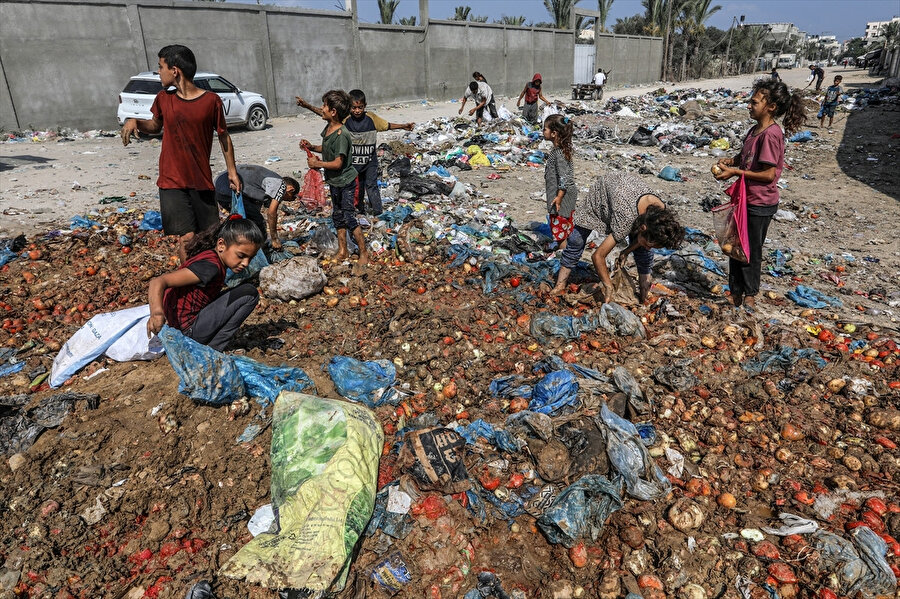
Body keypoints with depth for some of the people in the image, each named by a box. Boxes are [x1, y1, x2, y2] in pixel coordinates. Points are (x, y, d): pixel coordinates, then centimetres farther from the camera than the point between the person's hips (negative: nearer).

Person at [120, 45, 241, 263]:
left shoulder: (211, 100, -4)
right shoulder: (163, 99, 4)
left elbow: (223, 136, 5)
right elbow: (155, 126, 21)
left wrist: (232, 171, 6)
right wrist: (134, 121, 0)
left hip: (202, 181, -1)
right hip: (172, 182, 1)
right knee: (186, 239, -10)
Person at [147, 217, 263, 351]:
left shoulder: (208, 255, 4)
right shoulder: (211, 266, -24)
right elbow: (157, 281, -30)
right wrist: (156, 311, -47)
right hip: (189, 331, -10)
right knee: (249, 293, -18)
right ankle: (211, 350, -10)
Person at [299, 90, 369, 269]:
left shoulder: (341, 135, -25)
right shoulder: (328, 128, 3)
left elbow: (338, 163, -26)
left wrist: (317, 163, -16)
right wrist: (311, 147, 3)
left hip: (345, 182, -10)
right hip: (334, 181, 10)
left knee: (349, 217, -4)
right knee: (337, 216, 16)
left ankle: (364, 253, 9)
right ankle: (342, 251, 29)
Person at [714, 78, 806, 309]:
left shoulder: (771, 134, -21)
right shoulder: (755, 129, 6)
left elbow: (769, 174, -24)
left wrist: (735, 172, -23)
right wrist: (730, 161, -2)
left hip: (760, 204, -9)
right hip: (744, 199, 9)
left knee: (751, 251, 7)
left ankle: (750, 293, 26)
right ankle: (735, 293, 27)